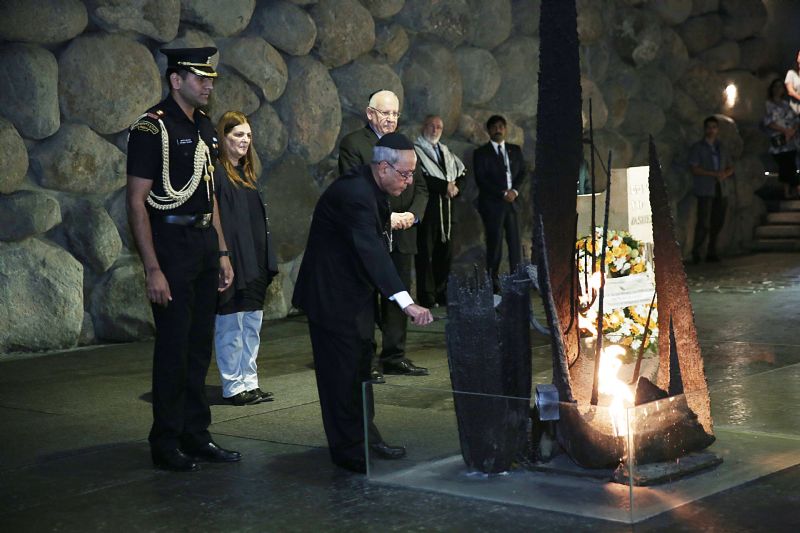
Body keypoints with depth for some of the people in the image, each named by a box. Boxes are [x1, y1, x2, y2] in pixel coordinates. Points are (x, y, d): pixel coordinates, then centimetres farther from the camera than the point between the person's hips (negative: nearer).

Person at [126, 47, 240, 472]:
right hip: (172, 243, -8)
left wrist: (222, 253, 14)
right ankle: (165, 445, 8)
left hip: (204, 243, 8)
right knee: (173, 349, -2)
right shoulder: (152, 127, -11)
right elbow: (137, 203, -15)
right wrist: (152, 269, -19)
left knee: (199, 346, 12)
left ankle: (196, 436, 22)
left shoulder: (203, 127, 14)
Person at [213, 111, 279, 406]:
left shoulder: (247, 173, 16)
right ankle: (233, 386, 7)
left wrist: (266, 260, 15)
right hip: (232, 260, -8)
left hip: (253, 263, 8)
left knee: (252, 325, 12)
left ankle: (250, 382, 19)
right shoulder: (216, 174, -10)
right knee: (230, 326, 0)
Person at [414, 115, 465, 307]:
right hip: (426, 207, -7)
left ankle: (442, 295, 17)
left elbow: (461, 174, 22)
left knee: (445, 252, 9)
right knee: (425, 253, -6)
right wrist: (445, 186, -13)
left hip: (446, 207, 7)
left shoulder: (446, 152, 21)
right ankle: (427, 298, -2)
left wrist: (455, 187, 0)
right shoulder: (415, 150, -5)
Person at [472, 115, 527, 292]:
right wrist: (503, 193, -12)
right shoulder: (481, 153, 3)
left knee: (516, 243, -2)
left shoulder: (515, 150, 16)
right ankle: (494, 284, 0)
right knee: (494, 244, -4)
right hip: (492, 204, -4)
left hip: (512, 201, 4)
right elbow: (481, 180, -6)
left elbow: (522, 172, 13)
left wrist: (514, 190, -6)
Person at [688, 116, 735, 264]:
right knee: (704, 222, -13)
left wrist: (725, 173, -5)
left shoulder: (722, 148, 21)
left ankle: (712, 252, 12)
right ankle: (697, 253, -10)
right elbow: (694, 168, -5)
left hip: (722, 189, 5)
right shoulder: (697, 147, 5)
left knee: (718, 222, 3)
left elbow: (730, 167, 19)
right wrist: (713, 174, -15)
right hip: (705, 190, -5)